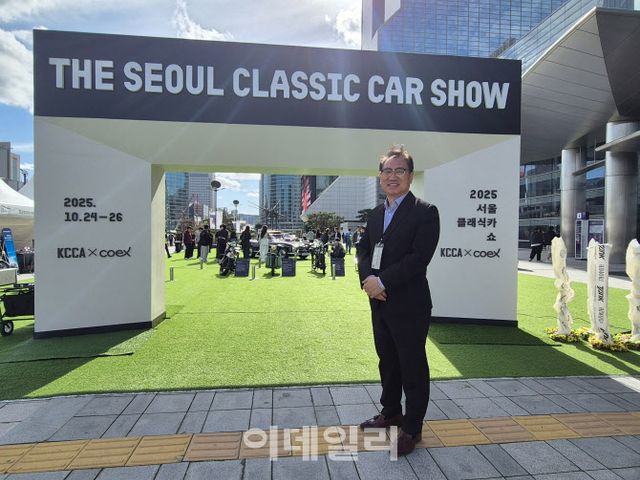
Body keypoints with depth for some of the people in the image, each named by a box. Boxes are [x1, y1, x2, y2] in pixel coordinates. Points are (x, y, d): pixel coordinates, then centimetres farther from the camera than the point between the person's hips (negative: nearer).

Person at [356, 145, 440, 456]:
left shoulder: (425, 212, -10)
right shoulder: (376, 213, 12)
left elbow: (419, 257, -19)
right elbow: (362, 247, 10)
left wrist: (382, 281, -19)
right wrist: (367, 278, -9)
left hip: (409, 305, -7)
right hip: (379, 303, 7)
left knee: (413, 367, 7)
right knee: (387, 361, 21)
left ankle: (412, 428, 24)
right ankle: (391, 412, 40)